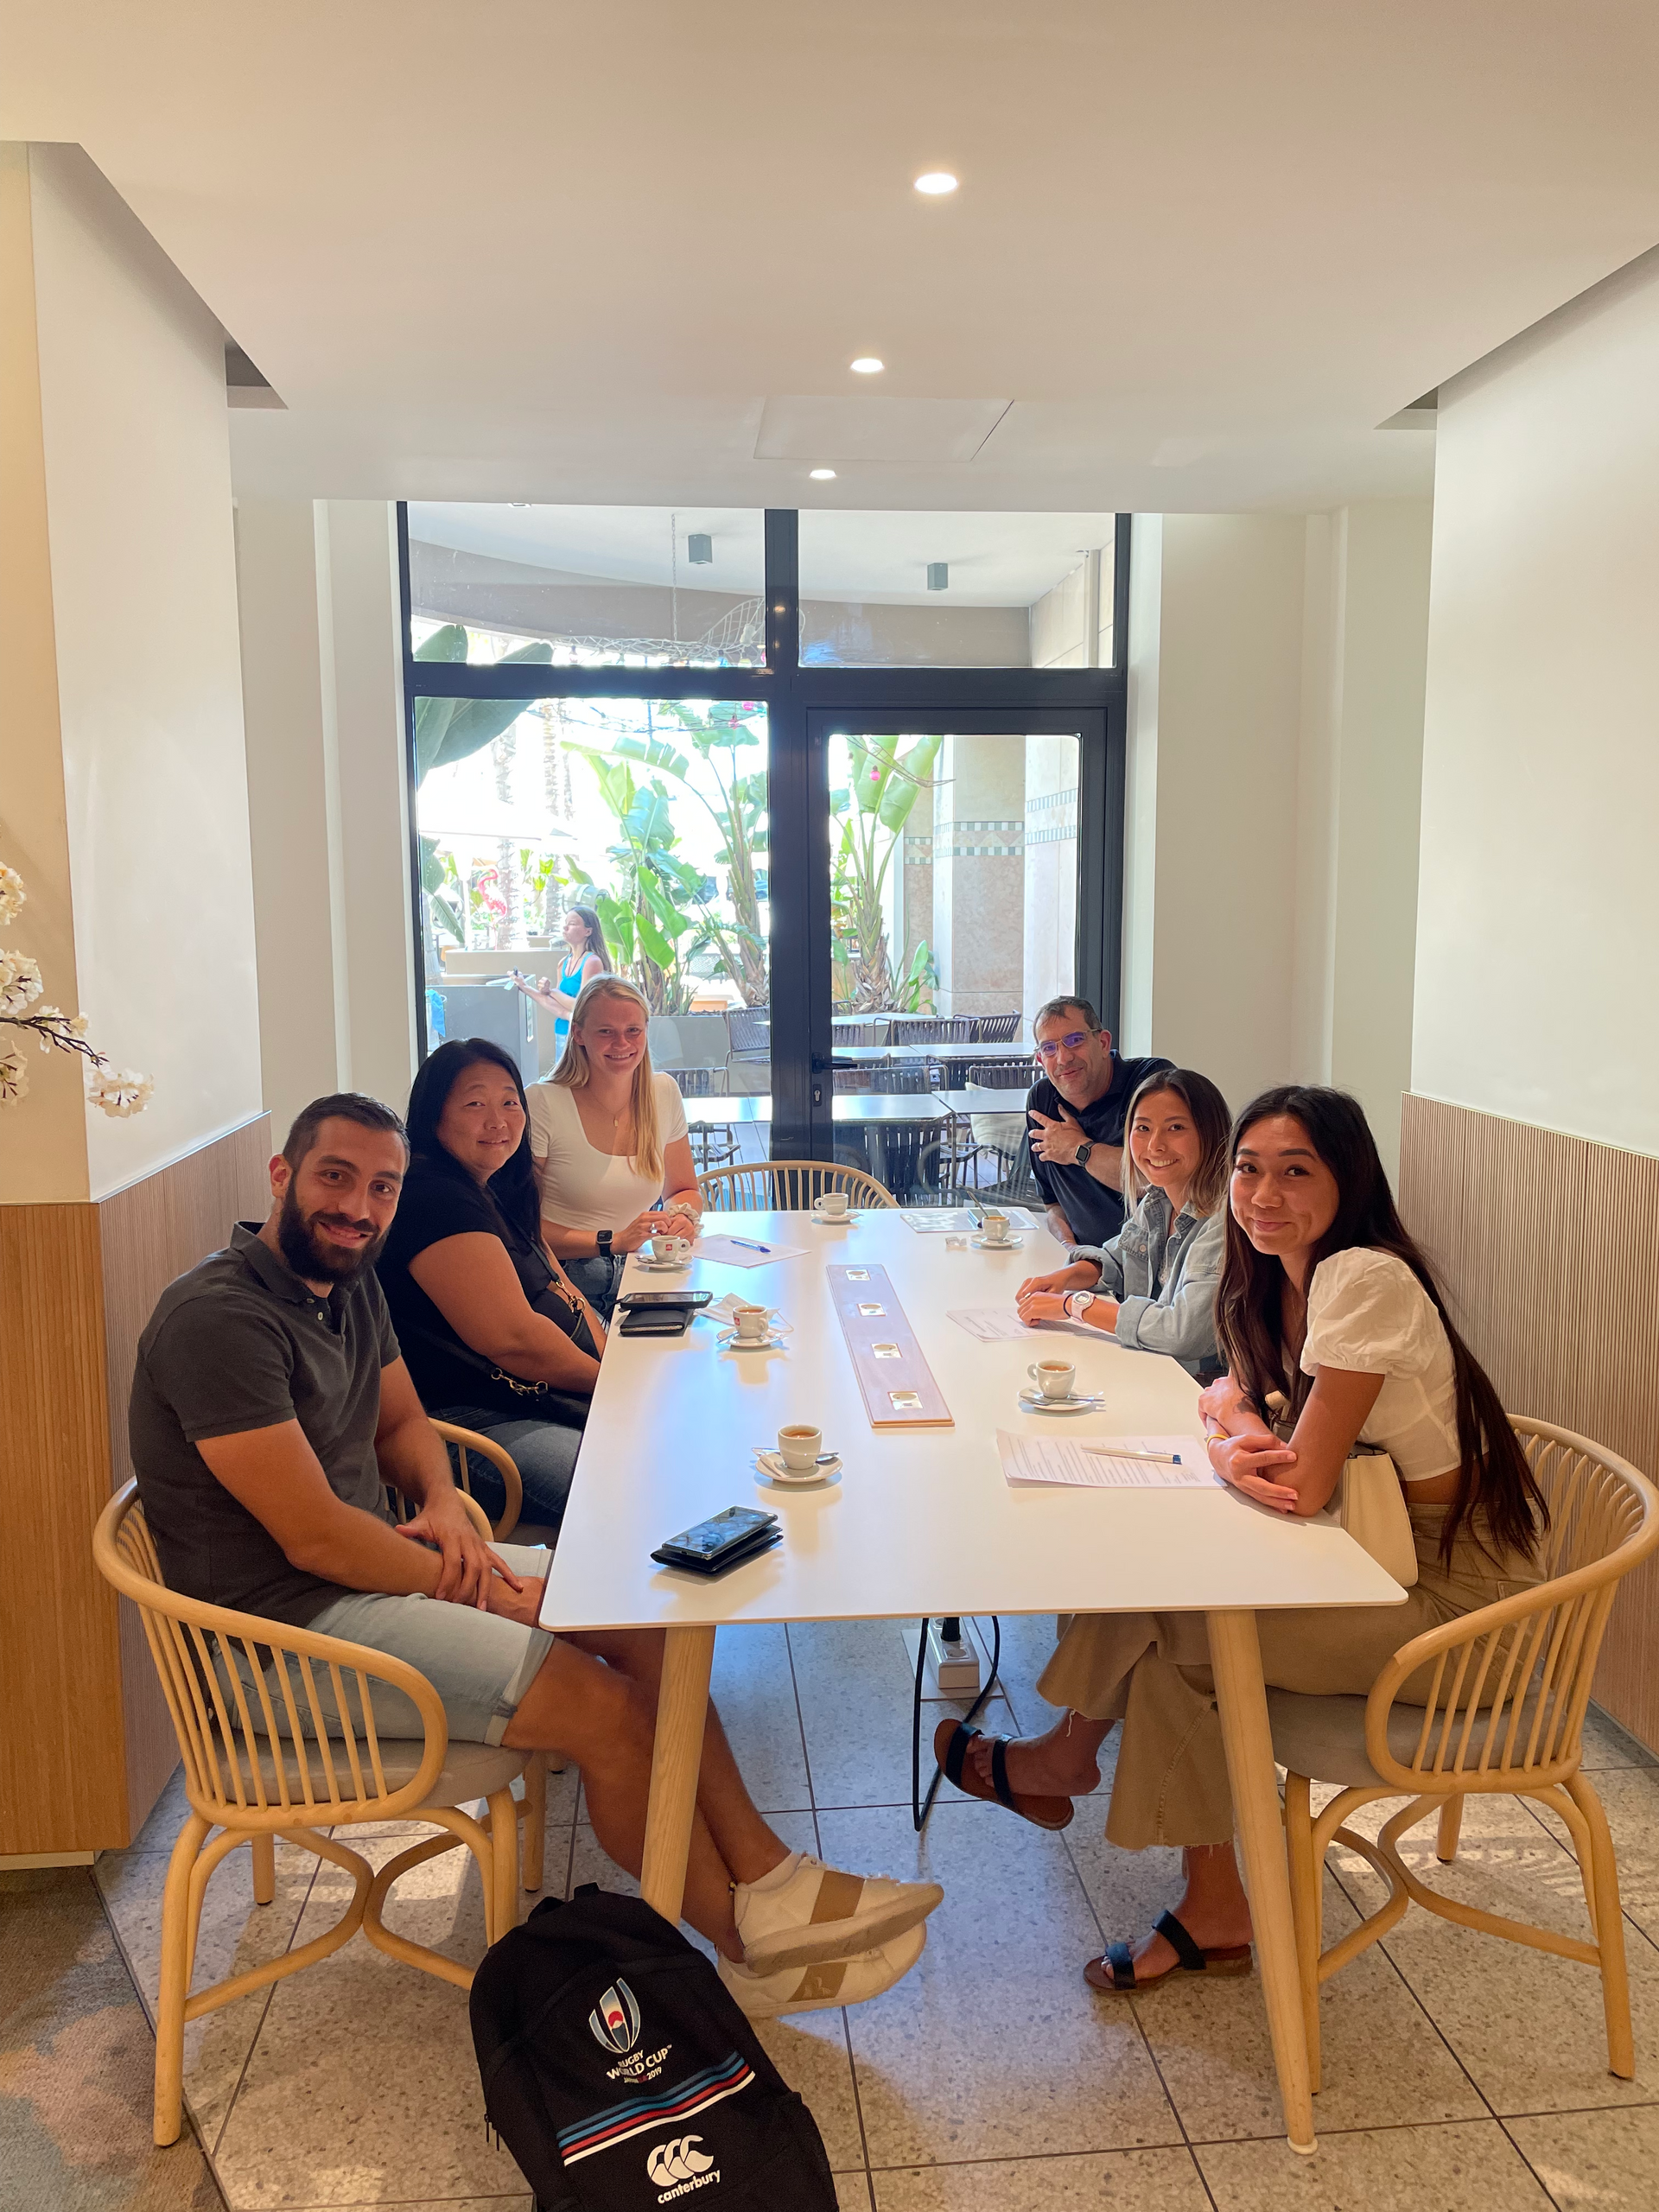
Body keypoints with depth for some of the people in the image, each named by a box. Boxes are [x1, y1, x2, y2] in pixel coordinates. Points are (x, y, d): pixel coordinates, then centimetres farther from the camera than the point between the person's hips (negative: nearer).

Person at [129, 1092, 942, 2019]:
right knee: (606, 1707, -18)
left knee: (644, 1619, 0)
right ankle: (749, 1950, 2)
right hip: (286, 1627, -9)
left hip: (368, 1561, 9)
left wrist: (443, 1501, -5)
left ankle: (770, 1882, 5)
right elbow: (315, 1537, -24)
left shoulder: (348, 1277, 6)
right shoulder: (220, 1317, -22)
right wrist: (488, 1593, -14)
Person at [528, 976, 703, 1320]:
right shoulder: (543, 1102, -9)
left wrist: (682, 1216, -4)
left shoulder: (664, 1094, 7)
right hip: (564, 1282, -4)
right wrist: (613, 1241, -17)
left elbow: (685, 1192, 20)